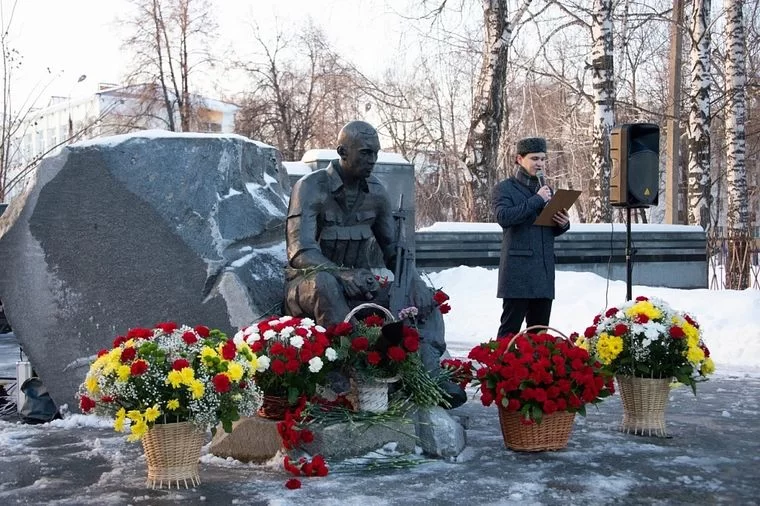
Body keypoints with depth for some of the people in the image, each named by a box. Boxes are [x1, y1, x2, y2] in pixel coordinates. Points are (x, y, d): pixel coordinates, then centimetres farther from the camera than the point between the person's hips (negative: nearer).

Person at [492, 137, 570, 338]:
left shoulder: (546, 190, 21)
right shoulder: (504, 189, 2)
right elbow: (503, 216, -18)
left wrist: (563, 224, 2)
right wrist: (536, 200, -16)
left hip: (544, 270, 6)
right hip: (517, 270, -6)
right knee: (510, 328, -7)